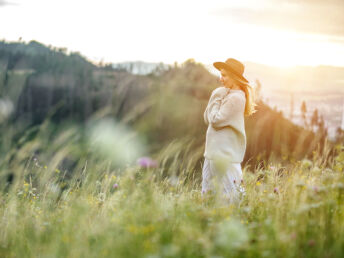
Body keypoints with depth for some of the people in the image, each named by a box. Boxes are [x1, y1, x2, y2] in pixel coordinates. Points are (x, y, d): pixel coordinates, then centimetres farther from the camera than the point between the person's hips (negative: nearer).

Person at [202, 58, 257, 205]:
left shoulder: (236, 98, -14)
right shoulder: (225, 95, 16)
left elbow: (216, 120, -18)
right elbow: (207, 119, 14)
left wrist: (216, 99, -7)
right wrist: (215, 98, 4)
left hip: (226, 152, -10)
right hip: (214, 150, 10)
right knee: (208, 193, 13)